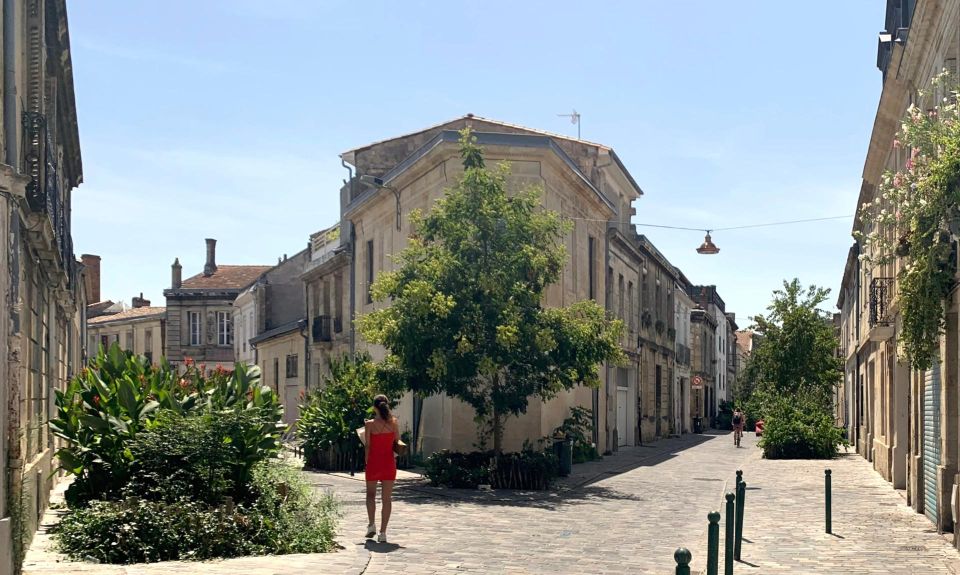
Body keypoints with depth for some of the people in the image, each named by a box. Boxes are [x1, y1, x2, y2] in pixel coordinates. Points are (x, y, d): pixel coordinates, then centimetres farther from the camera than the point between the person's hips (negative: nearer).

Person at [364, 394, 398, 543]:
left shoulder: (370, 424, -8)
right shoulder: (393, 422, -3)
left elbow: (367, 446, -5)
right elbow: (397, 440, 8)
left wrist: (367, 462, 7)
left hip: (373, 462, -1)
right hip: (389, 463, 1)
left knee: (371, 494, 19)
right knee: (386, 498, 5)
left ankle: (372, 525, 6)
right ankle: (383, 532, 3)